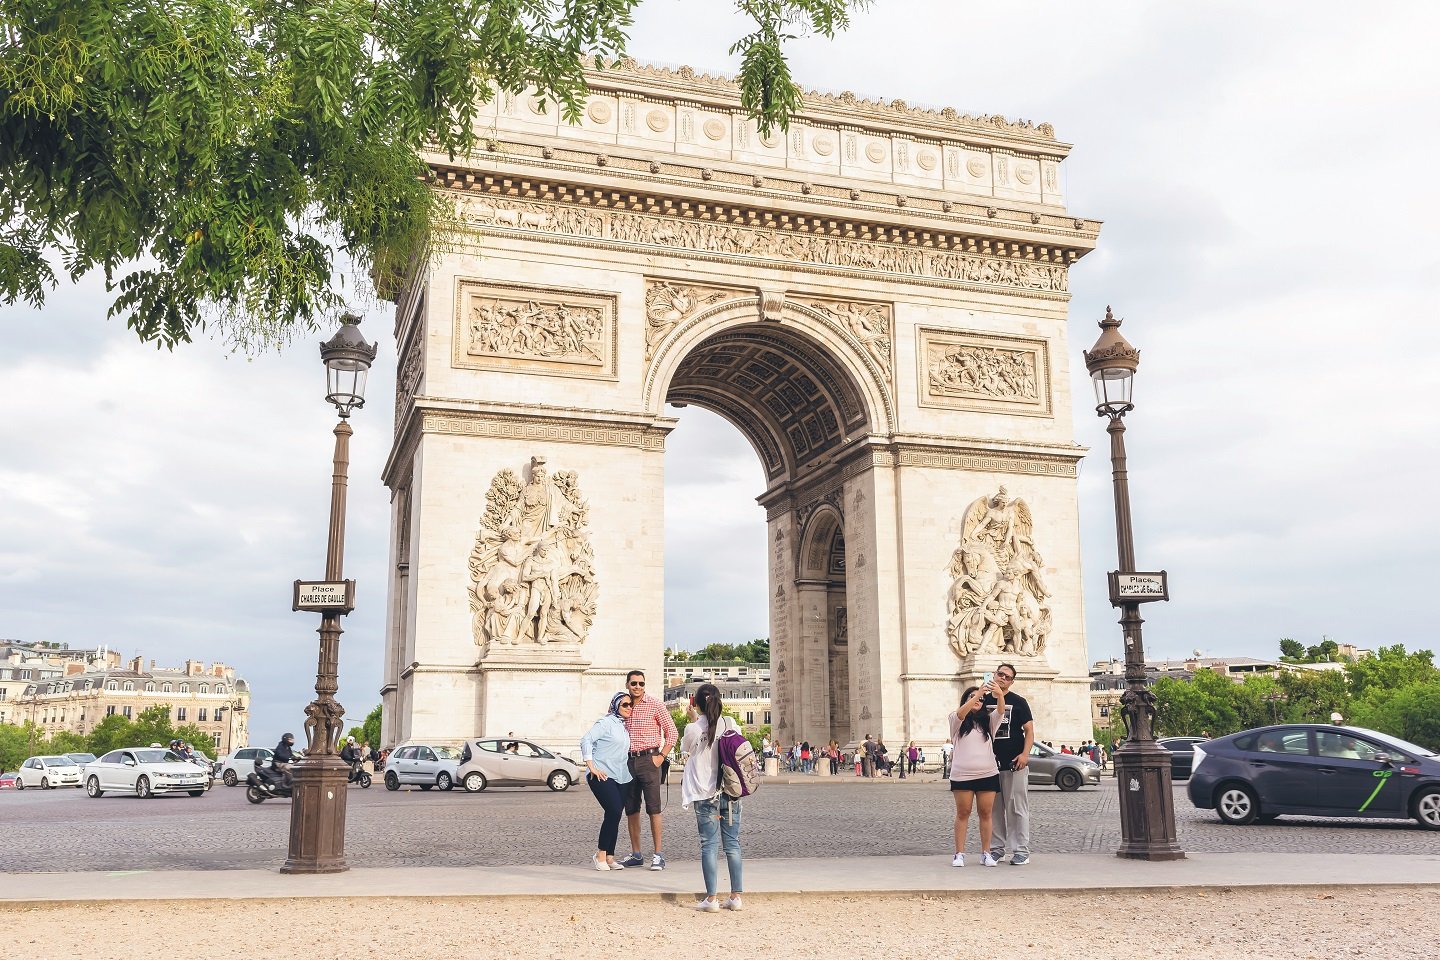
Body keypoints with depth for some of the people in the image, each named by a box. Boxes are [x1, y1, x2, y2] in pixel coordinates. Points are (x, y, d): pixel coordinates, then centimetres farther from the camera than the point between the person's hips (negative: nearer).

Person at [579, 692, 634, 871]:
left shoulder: (624, 726, 19)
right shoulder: (606, 722, -5)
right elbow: (586, 740, -13)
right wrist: (592, 767, -17)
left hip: (620, 778, 8)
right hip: (602, 776, -8)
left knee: (614, 816, 5)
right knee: (614, 811, -17)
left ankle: (609, 857, 12)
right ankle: (600, 856, -8)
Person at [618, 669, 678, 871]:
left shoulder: (654, 704, -2)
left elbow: (672, 732, 0)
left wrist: (661, 756, -8)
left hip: (648, 759, -5)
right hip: (628, 761, 5)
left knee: (653, 808, -8)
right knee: (631, 810, 8)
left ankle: (658, 855, -6)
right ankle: (636, 854, 16)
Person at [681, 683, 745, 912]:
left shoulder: (693, 729, -10)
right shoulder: (732, 725, -2)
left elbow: (687, 752, 10)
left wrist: (693, 719, 12)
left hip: (705, 795, -3)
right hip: (730, 793, 3)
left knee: (709, 845, 2)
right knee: (732, 844, 10)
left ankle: (711, 899, 2)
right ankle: (736, 896, 13)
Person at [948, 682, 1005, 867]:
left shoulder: (988, 720, 13)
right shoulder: (957, 721, 4)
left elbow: (1000, 711, -7)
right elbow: (961, 713, -20)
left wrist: (1000, 695, -29)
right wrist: (977, 693, -31)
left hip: (988, 774, 3)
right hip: (962, 775, -3)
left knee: (986, 814, 4)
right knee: (962, 813, 2)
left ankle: (986, 853, 11)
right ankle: (959, 854, 5)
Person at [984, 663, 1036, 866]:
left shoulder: (1018, 702, 2)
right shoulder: (985, 702, 11)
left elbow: (1029, 730, -2)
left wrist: (1025, 754, -15)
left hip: (1014, 763, -4)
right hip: (990, 763, 4)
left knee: (1017, 807, -2)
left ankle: (1021, 851, 2)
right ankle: (997, 848, 15)